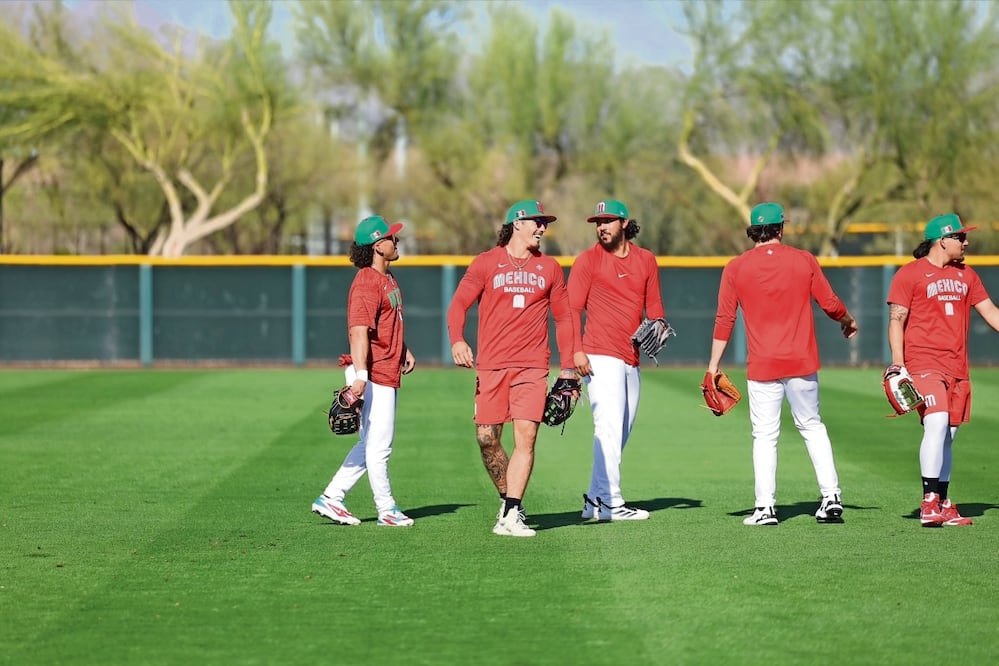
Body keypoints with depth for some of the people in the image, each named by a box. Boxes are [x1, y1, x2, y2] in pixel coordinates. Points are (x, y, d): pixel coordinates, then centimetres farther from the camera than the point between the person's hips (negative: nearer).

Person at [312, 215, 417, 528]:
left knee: (371, 445, 14)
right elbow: (358, 330, -26)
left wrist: (405, 351, 26)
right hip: (373, 374, -10)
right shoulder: (366, 283, -17)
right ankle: (386, 510, 6)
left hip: (388, 371, 10)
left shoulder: (388, 278, 15)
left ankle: (331, 498, 18)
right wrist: (360, 375, -33)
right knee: (379, 445, -2)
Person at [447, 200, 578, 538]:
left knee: (526, 436, -12)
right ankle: (508, 499, 21)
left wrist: (567, 367, 11)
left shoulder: (549, 268, 12)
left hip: (532, 367, 1)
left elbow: (563, 317, 17)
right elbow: (459, 304, -1)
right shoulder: (486, 263, 5)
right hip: (491, 366, -1)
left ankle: (511, 516, -12)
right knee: (486, 438, -1)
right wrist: (457, 340, -20)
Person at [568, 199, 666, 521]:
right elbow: (572, 308, -6)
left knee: (620, 432, 9)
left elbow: (653, 303, 20)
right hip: (600, 358, -6)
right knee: (609, 428, -15)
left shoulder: (645, 260, 13)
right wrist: (576, 350, -19)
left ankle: (595, 500, 17)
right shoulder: (587, 260, -1)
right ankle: (610, 503, -17)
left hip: (632, 360, 6)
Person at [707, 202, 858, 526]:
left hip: (762, 366, -1)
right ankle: (831, 497, 10)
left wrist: (713, 366, 3)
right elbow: (830, 304, 4)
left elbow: (724, 320, -2)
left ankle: (766, 508, -1)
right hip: (802, 363, 1)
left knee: (765, 436, 4)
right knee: (812, 426, 15)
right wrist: (849, 322, 26)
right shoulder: (804, 260, 0)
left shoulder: (735, 268, -2)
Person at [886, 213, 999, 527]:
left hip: (957, 368, 6)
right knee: (937, 423, -21)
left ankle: (943, 506, 14)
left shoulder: (966, 275, 15)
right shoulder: (910, 274, -4)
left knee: (948, 435, 8)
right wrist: (898, 364, -15)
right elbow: (896, 321, -6)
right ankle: (929, 503, -19)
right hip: (924, 365, -6)